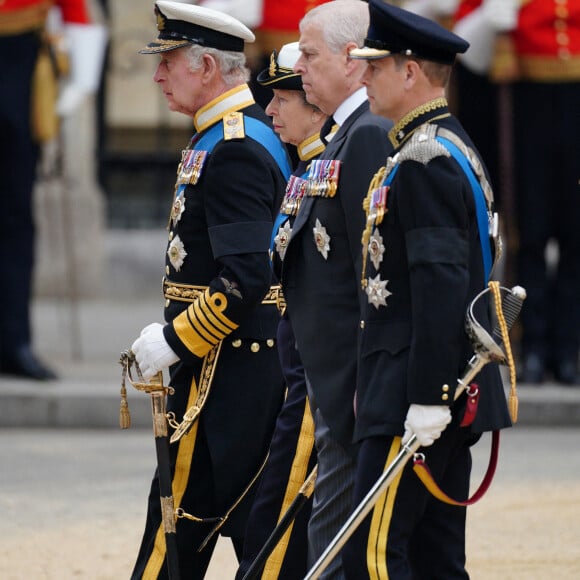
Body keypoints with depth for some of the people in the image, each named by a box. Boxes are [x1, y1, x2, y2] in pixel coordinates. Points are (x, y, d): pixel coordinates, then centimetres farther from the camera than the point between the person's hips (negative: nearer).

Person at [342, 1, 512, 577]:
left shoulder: (423, 162, -16)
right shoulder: (452, 148, 17)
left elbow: (440, 284, -23)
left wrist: (427, 398, -24)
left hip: (415, 396, -11)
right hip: (447, 393, 11)